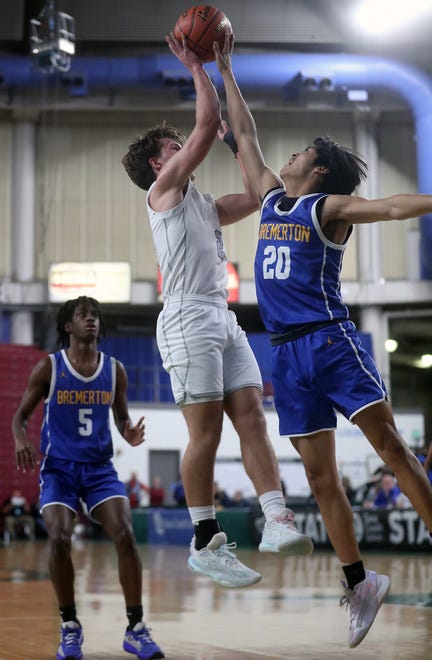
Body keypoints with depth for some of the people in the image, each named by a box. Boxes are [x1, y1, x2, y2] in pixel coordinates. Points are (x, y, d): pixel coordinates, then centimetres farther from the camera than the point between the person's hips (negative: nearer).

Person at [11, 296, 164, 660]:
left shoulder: (115, 370, 4)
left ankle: (136, 629, -8)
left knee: (125, 535, -18)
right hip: (58, 467, -2)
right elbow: (21, 414, 3)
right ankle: (70, 626, -1)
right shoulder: (48, 367, -3)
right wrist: (21, 439, -20)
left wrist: (130, 433, -9)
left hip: (100, 467, 2)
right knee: (59, 539, -21)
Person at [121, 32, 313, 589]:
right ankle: (205, 543, -3)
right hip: (189, 319, -8)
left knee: (251, 417, -5)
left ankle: (276, 521, -13)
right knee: (206, 431, -8)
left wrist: (238, 140, 29)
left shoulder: (205, 206, 26)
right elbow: (207, 124, -5)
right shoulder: (164, 189, 3)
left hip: (224, 319, 8)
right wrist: (196, 66, 3)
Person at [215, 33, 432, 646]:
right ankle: (359, 582, 9)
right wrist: (224, 71, 26)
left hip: (330, 339, -6)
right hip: (288, 353, 6)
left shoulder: (328, 207, -1)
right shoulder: (271, 197, 17)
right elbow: (245, 136, 24)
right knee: (320, 475, 4)